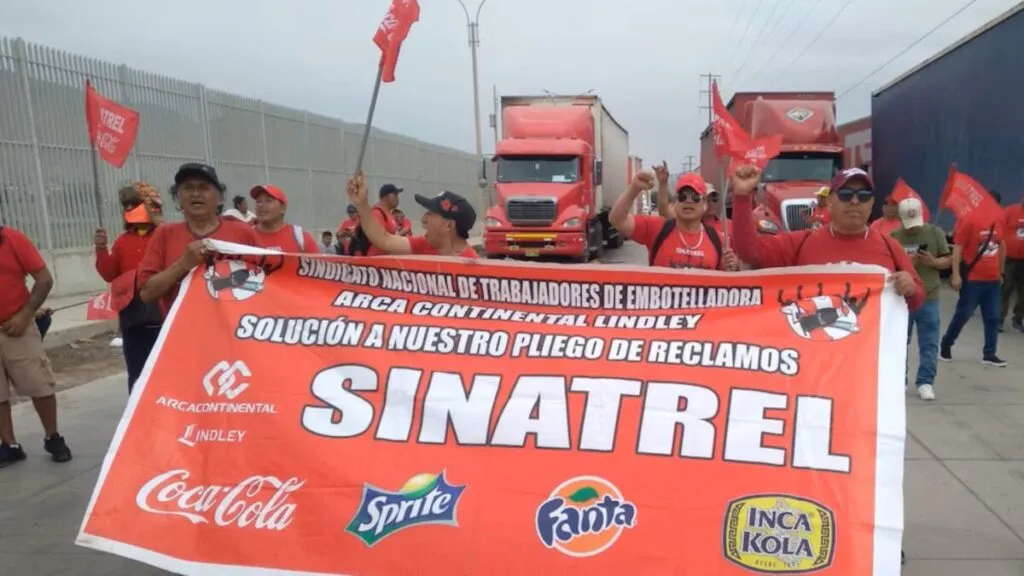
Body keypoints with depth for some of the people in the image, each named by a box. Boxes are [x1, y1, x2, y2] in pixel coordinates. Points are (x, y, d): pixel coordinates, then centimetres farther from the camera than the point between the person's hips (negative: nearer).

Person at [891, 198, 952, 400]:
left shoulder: (935, 232, 2)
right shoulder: (892, 237, -3)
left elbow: (947, 260, 6)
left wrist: (933, 262, -14)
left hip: (929, 298, 1)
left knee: (929, 344, 2)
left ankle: (925, 382, 9)